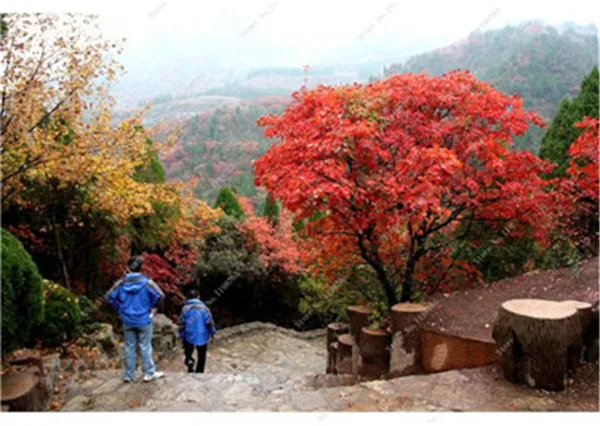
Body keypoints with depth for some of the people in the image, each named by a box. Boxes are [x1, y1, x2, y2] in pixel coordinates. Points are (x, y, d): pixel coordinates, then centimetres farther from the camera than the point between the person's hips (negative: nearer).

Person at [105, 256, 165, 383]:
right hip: (143, 320, -2)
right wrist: (153, 308, -2)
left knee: (129, 347, 11)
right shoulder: (146, 282, -12)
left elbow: (109, 297, -2)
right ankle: (149, 373, 12)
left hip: (127, 321, 2)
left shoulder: (121, 283, -4)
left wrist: (120, 309, 8)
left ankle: (129, 375, 19)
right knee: (145, 346, 6)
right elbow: (160, 296, -18)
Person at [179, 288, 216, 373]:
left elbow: (182, 324, -4)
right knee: (201, 356, 16)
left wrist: (182, 336, 7)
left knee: (188, 351, 24)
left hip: (189, 337, 1)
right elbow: (209, 322, -9)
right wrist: (212, 332, 7)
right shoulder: (203, 308, -10)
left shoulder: (185, 308, -6)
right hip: (202, 337, -1)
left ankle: (189, 359, -5)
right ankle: (199, 372, 20)